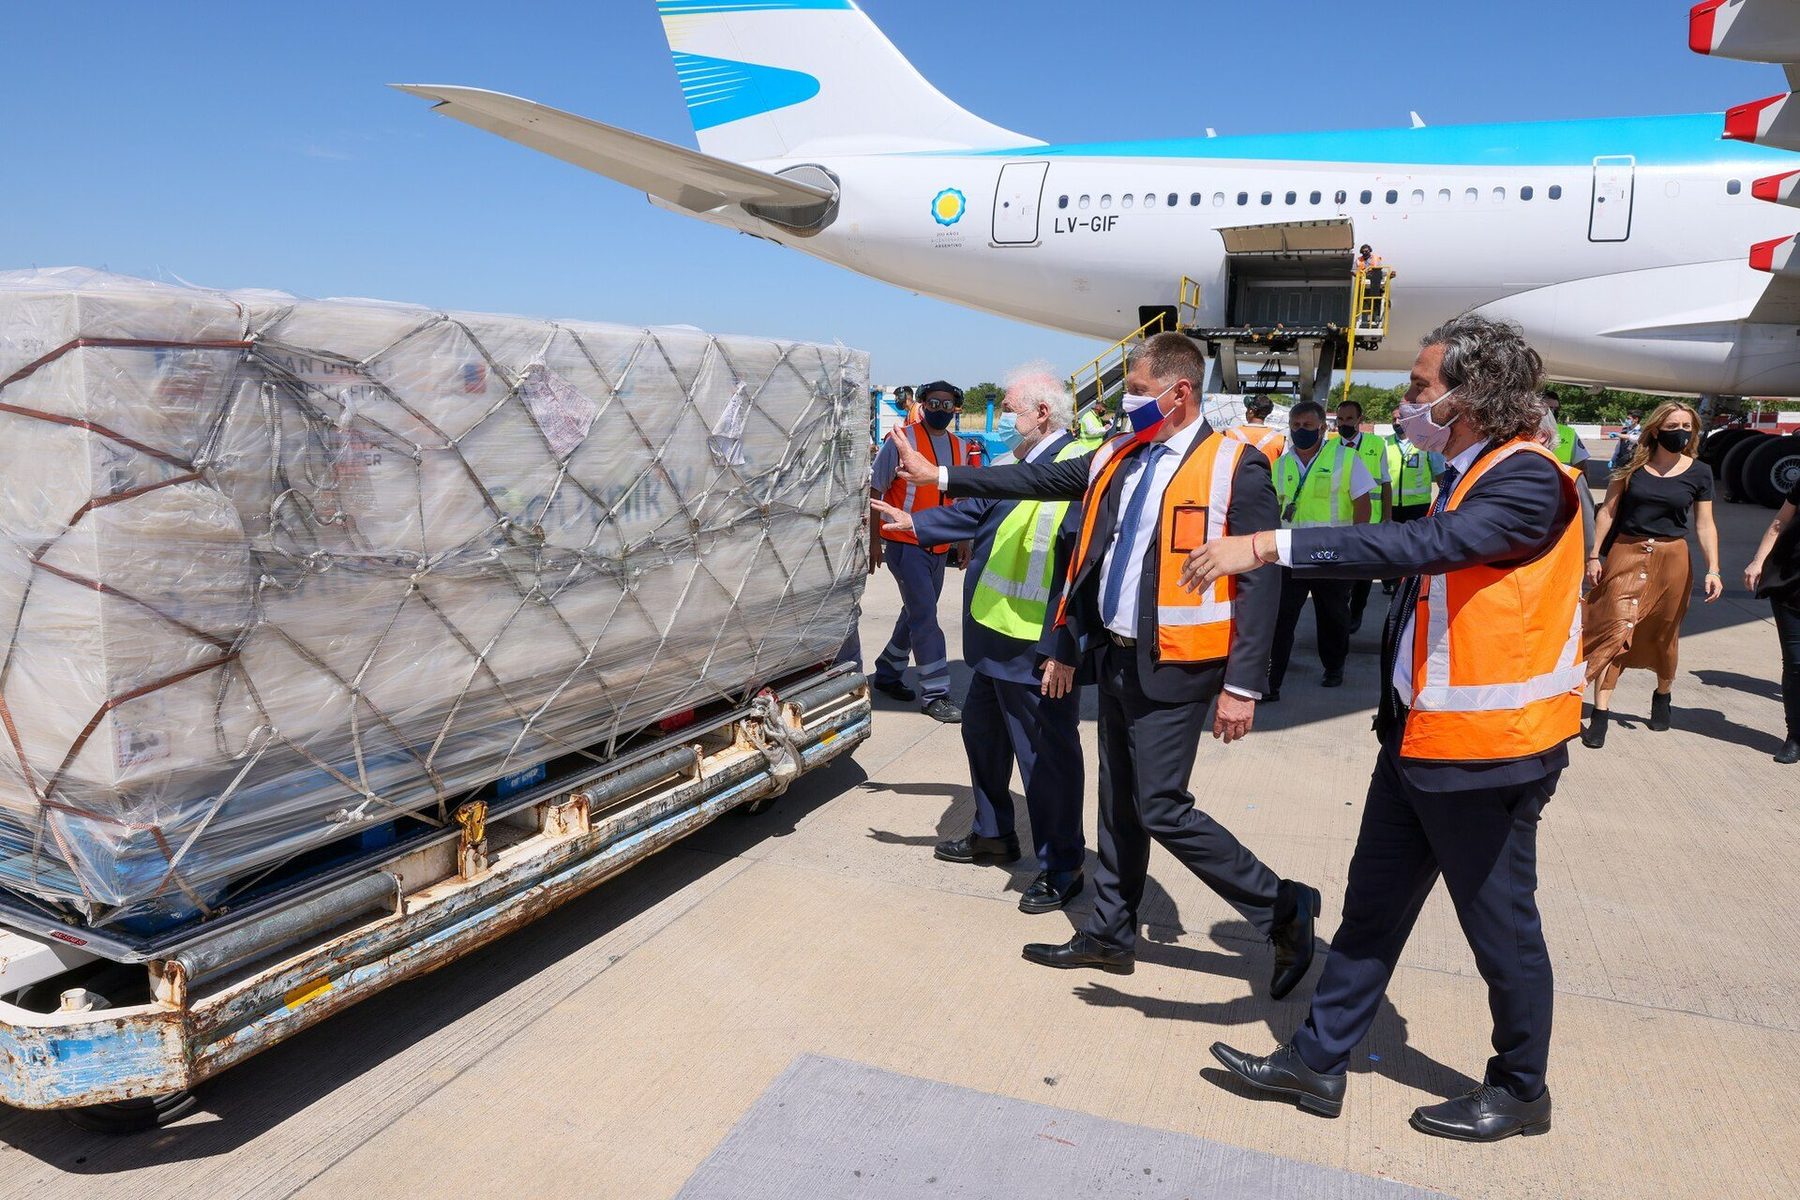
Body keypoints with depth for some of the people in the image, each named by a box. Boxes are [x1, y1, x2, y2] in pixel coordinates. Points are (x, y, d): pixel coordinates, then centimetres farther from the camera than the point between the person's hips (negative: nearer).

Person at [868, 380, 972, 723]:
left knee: (917, 614, 15)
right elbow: (875, 490, -6)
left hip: (939, 547, 7)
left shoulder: (960, 448, 10)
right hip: (904, 544, -7)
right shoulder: (902, 440, -8)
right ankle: (935, 694, -3)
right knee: (925, 615, -9)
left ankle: (887, 674, 32)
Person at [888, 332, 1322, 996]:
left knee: (1161, 809, -6)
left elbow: (1260, 581, -15)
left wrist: (1243, 685, -18)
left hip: (1173, 668, -7)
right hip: (1116, 659, 7)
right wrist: (938, 475, 15)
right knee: (1119, 805, 16)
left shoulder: (1234, 466, -12)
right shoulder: (1117, 458, 7)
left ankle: (1283, 907, 12)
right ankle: (1110, 933, 32)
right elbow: (1038, 480, 14)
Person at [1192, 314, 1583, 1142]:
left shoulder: (1528, 480, -19)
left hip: (1485, 753, -9)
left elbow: (1416, 546, -34)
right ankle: (1318, 1061, 26)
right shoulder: (1464, 477, 11)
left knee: (1501, 928, 10)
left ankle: (1521, 1090, 31)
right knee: (1372, 907, 14)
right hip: (1417, 735, 9)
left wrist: (1267, 546, -35)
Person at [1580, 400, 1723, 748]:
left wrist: (1713, 570, -5)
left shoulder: (1699, 473, 3)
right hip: (1625, 555, -1)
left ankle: (1663, 695, 39)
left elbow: (1705, 524, 4)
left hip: (1671, 559, 1)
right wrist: (1594, 555, -2)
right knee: (1614, 631, -8)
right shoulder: (1634, 465, 1)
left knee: (1664, 635, 13)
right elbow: (1608, 511, 3)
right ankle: (1600, 715, -7)